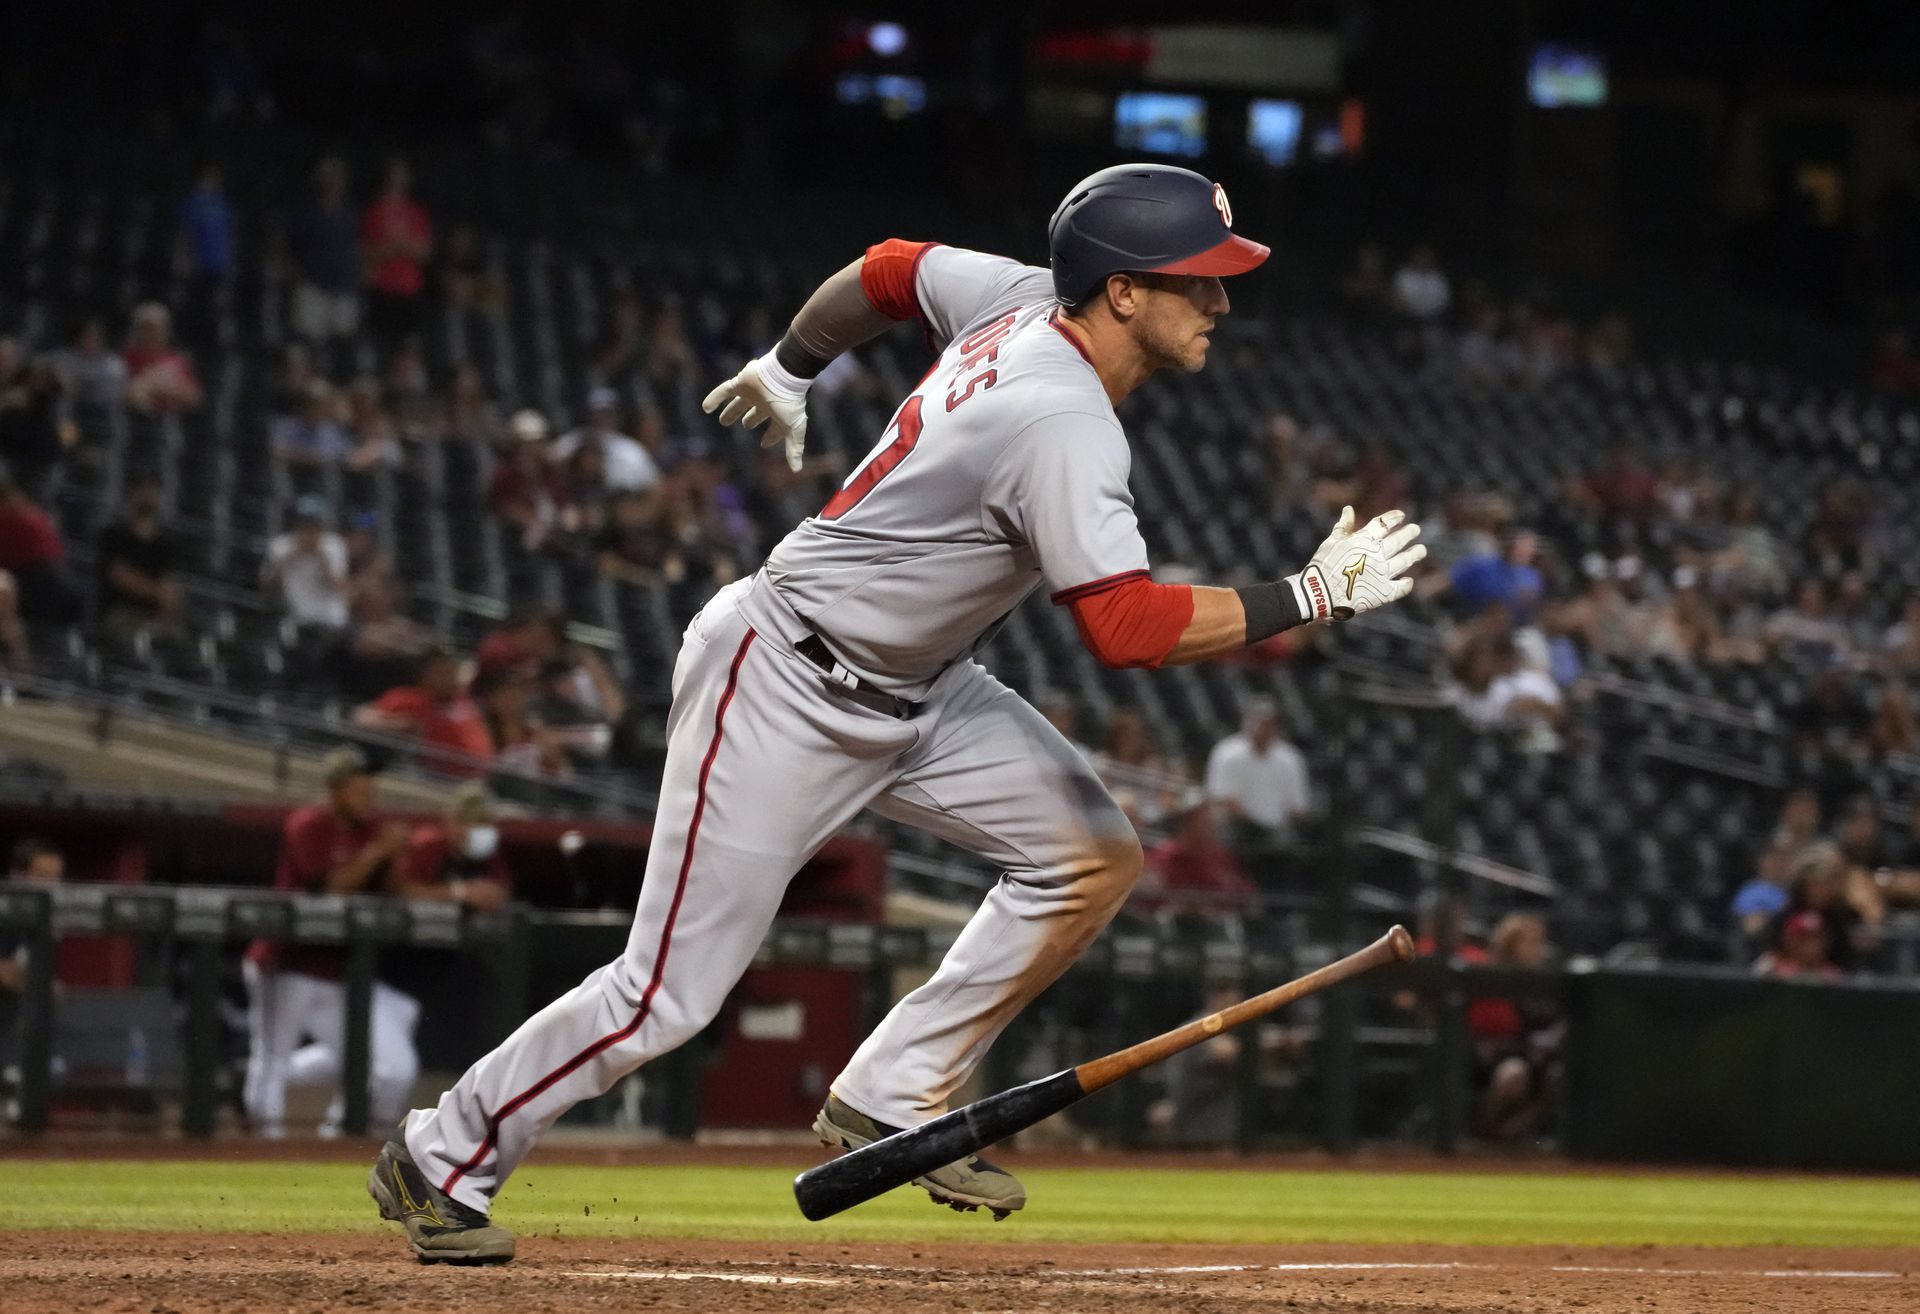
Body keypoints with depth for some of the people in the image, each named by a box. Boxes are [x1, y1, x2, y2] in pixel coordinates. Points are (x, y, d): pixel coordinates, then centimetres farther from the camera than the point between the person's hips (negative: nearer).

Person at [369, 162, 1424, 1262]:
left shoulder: (1027, 299, -4)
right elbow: (1128, 628, -36)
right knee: (670, 995, -6)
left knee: (1095, 859, -2)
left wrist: (790, 367, 30)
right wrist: (1313, 596, -29)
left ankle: (891, 1102, 8)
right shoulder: (1063, 420, -30)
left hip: (913, 688, 10)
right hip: (786, 693, -9)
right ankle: (443, 1158, 14)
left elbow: (887, 271, 14)